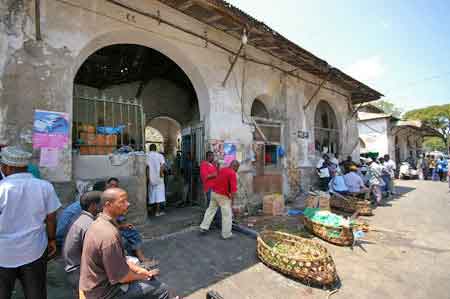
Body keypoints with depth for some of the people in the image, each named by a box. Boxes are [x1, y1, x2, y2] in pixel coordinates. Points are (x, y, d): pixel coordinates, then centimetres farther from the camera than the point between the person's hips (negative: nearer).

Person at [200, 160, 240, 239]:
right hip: (223, 196, -7)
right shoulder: (233, 173, -17)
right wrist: (232, 200, -12)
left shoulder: (222, 169, 6)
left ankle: (204, 227, 29)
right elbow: (233, 189, -21)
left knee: (210, 210, 21)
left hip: (214, 192, 8)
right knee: (227, 215, 6)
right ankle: (226, 234, 16)